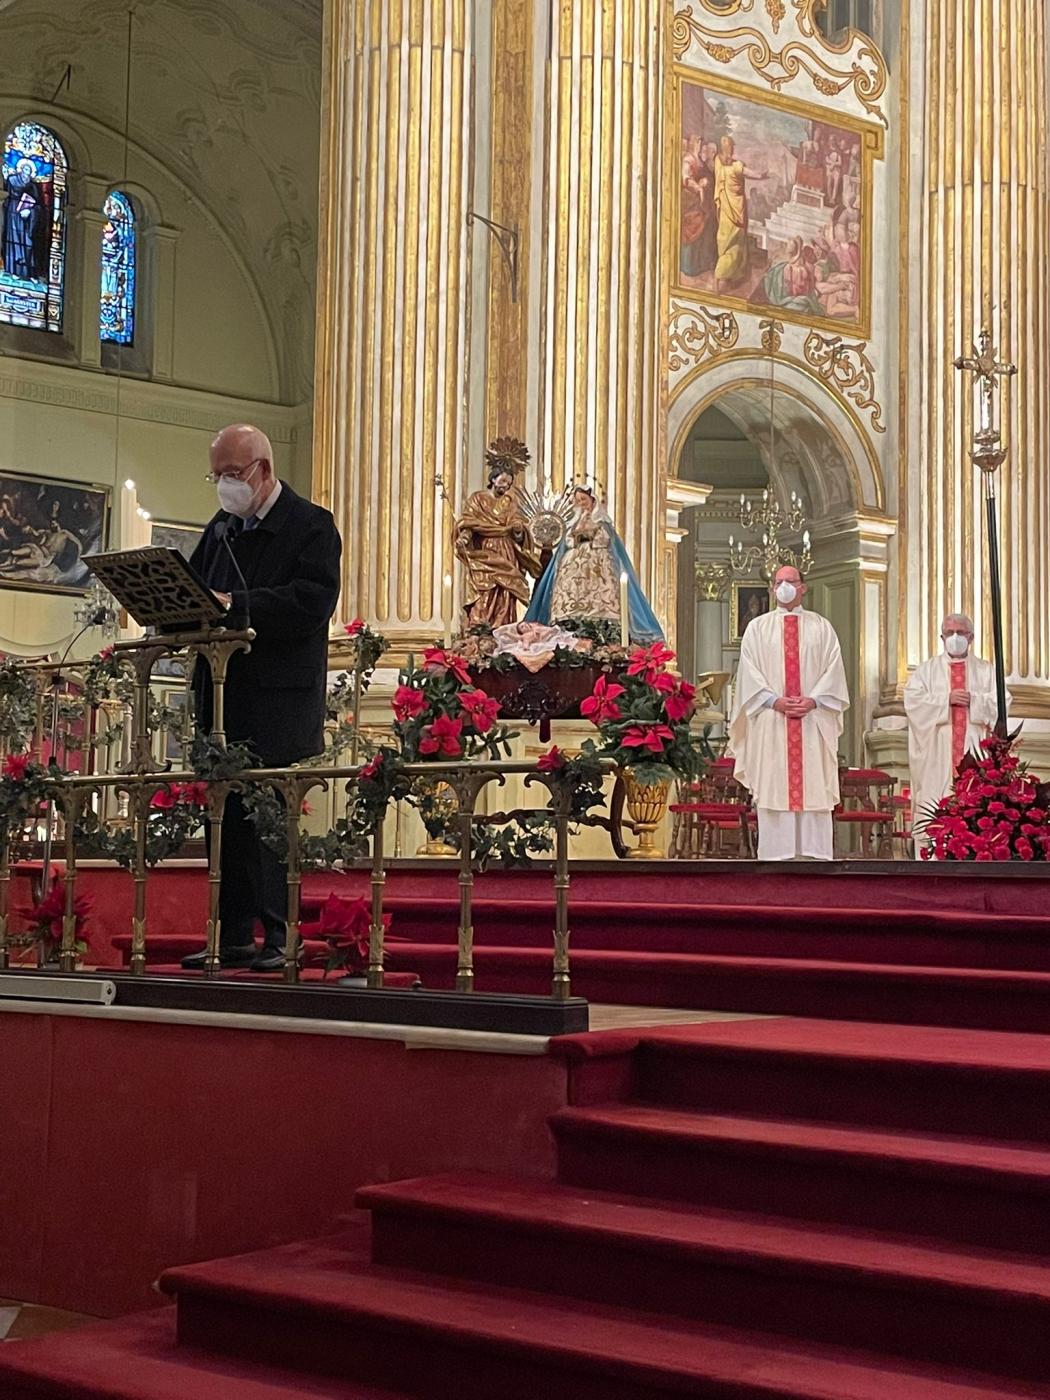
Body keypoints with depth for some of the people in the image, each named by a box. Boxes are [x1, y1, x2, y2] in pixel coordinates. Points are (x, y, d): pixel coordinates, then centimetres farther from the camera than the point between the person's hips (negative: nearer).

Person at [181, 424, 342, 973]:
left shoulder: (311, 526, -3)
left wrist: (236, 605, -23)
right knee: (224, 814, 6)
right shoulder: (221, 527, 19)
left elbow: (311, 601, -17)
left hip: (280, 698, -7)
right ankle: (232, 937, 12)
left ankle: (279, 937, -2)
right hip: (222, 695, 7)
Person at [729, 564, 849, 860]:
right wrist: (774, 701, -11)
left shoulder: (821, 627, 11)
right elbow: (750, 671, 3)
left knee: (814, 786, -3)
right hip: (771, 722, 0)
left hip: (813, 721, 0)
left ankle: (816, 853, -3)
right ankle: (776, 853, -2)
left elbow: (833, 669, 5)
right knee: (773, 787, -3)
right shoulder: (757, 627, 11)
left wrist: (814, 700, -11)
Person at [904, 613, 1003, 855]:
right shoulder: (927, 669, 14)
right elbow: (913, 699, -1)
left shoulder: (986, 670, 15)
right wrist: (946, 698, -11)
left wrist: (972, 699, -11)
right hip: (937, 751, 0)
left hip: (974, 750, 0)